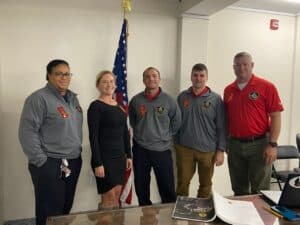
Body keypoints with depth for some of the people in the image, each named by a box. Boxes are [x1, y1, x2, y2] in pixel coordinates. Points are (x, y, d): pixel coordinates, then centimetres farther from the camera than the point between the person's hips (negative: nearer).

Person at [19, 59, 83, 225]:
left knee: (66, 208, 18)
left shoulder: (72, 98, 12)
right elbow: (27, 132, -16)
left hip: (73, 162, 7)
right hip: (50, 165, -7)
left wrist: (77, 154, 13)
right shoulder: (39, 98, -12)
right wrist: (41, 161, -17)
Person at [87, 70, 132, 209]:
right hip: (104, 158, -6)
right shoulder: (95, 106, -10)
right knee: (108, 198, 2)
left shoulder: (120, 106, 11)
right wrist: (98, 163, -18)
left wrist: (128, 155, 11)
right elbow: (93, 137, -15)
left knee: (117, 196, 14)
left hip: (120, 156, 7)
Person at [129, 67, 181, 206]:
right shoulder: (136, 100, -2)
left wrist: (164, 136, 6)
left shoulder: (168, 101, -6)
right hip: (140, 150, 2)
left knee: (167, 187, 6)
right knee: (141, 187, 14)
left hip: (162, 150, -1)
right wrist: (142, 135, 10)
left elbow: (176, 122, 6)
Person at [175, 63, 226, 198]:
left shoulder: (216, 99, -3)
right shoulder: (182, 97, 3)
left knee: (205, 185, 14)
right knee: (182, 183, 9)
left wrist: (221, 150, -5)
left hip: (208, 150, -1)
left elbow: (221, 127, -2)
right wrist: (176, 144, 6)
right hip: (184, 148, 1)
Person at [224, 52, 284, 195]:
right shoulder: (228, 90, 7)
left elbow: (276, 116, -8)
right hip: (235, 145, 4)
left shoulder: (266, 87, -6)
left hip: (259, 144, -4)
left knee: (259, 191, 7)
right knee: (239, 190, 16)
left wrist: (272, 144, -13)